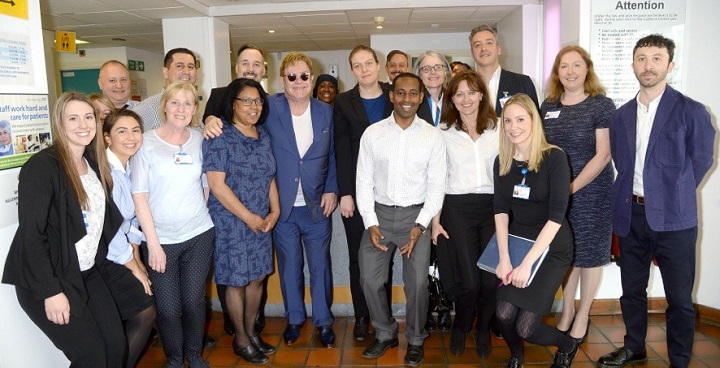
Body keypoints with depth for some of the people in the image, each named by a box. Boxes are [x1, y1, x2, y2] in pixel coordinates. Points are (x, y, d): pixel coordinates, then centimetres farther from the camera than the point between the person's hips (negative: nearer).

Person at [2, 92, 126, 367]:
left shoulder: (93, 163, 6)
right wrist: (51, 292, -20)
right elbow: (31, 235, -19)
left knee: (116, 344, 3)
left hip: (87, 273, 7)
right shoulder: (42, 166, -17)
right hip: (46, 279, -7)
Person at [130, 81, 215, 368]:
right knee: (168, 308, 3)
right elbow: (139, 196, -7)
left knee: (194, 301, 8)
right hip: (161, 239, -2)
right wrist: (152, 243, -10)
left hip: (199, 235, 2)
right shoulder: (146, 142, -5)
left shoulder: (199, 140, 3)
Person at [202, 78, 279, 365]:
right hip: (231, 223, -6)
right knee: (237, 281, 6)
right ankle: (241, 340, 25)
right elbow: (216, 184, -17)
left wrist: (274, 212, 1)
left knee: (257, 277, 14)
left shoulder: (263, 135, 8)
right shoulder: (220, 137, -13)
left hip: (262, 222, 6)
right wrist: (248, 217, -15)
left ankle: (251, 331, 33)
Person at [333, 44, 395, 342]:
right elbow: (342, 151, -2)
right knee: (358, 257, 7)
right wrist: (345, 193, -8)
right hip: (356, 191, 0)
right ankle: (361, 317, 20)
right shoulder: (343, 103, 2)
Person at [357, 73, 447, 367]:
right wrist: (370, 224, -6)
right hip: (380, 213, 2)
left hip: (415, 214, -1)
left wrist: (420, 226, -11)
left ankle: (415, 340, 21)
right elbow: (364, 181, 2)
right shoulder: (372, 133, 1)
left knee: (417, 282, -4)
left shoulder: (433, 136, -1)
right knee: (370, 279, 2)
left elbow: (436, 185, -1)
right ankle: (385, 334, 27)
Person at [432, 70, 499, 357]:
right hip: (457, 208, -1)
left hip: (492, 206, 2)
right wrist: (435, 221, 1)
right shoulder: (443, 132, 4)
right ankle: (460, 327, 25)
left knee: (491, 278, -2)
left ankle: (483, 330, 27)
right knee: (469, 280, -6)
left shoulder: (497, 129, 7)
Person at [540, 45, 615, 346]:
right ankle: (566, 312, 28)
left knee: (589, 254, 8)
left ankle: (582, 317, 24)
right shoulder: (548, 106, 6)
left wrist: (572, 187, -15)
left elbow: (603, 155, -12)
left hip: (591, 192, -4)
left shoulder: (601, 105, -7)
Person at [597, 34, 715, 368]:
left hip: (673, 218, -4)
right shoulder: (621, 116, 8)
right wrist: (633, 194, 6)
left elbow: (701, 161, 1)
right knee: (632, 290, 17)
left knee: (679, 298, 6)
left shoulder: (691, 112, -5)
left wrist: (673, 195, 4)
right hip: (631, 215, 4)